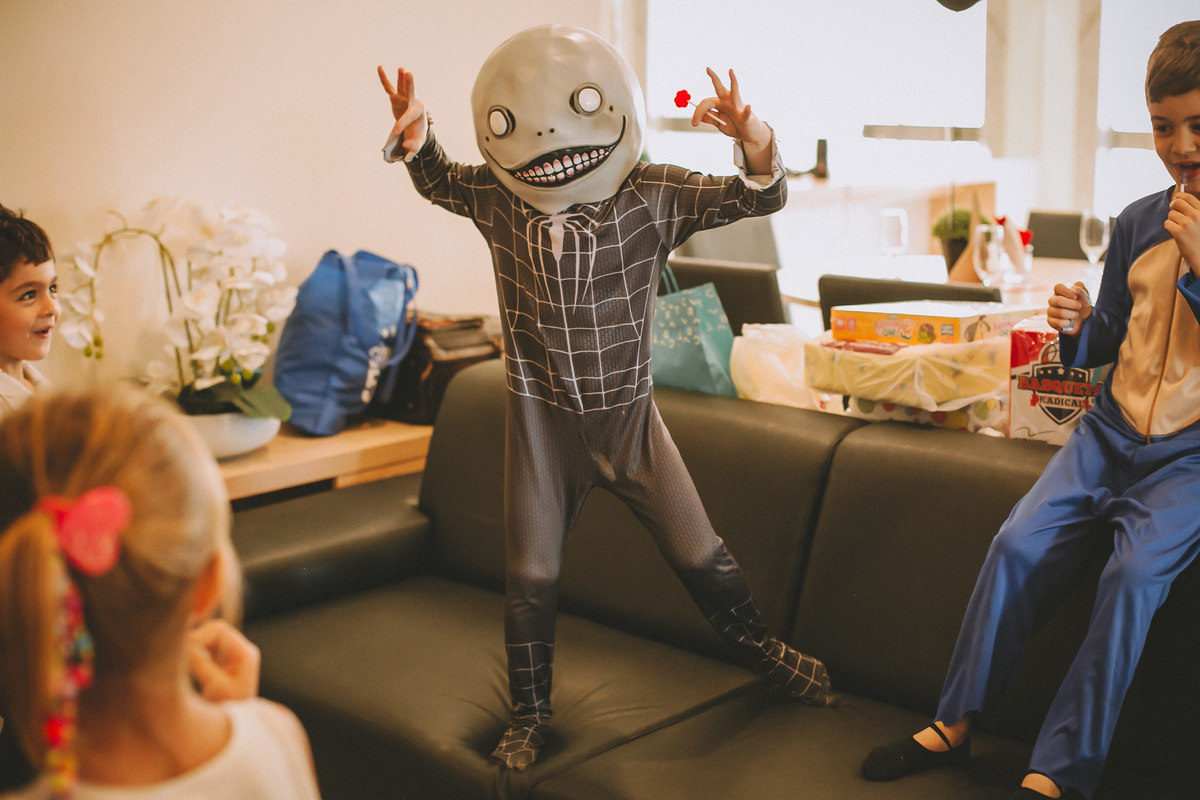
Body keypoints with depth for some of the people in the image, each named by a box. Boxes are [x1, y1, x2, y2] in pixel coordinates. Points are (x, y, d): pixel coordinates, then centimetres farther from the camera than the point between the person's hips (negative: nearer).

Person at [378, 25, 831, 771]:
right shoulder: (494, 197, -9)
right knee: (531, 575, 9)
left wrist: (753, 137, -36)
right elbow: (438, 179, 12)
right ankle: (531, 712, 31)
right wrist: (414, 132, -10)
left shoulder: (655, 194, -14)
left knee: (698, 549, 10)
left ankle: (762, 647, 38)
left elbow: (759, 196, -14)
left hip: (628, 414, 0)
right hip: (541, 420, 1)